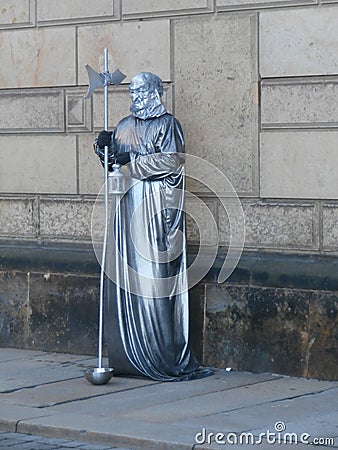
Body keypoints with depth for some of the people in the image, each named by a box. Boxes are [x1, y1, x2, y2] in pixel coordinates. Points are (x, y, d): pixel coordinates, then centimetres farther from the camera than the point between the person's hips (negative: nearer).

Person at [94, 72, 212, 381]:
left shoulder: (167, 124, 0)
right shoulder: (125, 127, 19)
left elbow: (172, 161, -12)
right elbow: (114, 163, 18)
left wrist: (131, 162, -12)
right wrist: (105, 148, -2)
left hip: (156, 209, -6)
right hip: (128, 208, 6)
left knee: (156, 275, -9)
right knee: (126, 276, 2)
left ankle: (165, 358, -6)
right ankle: (128, 356, 7)